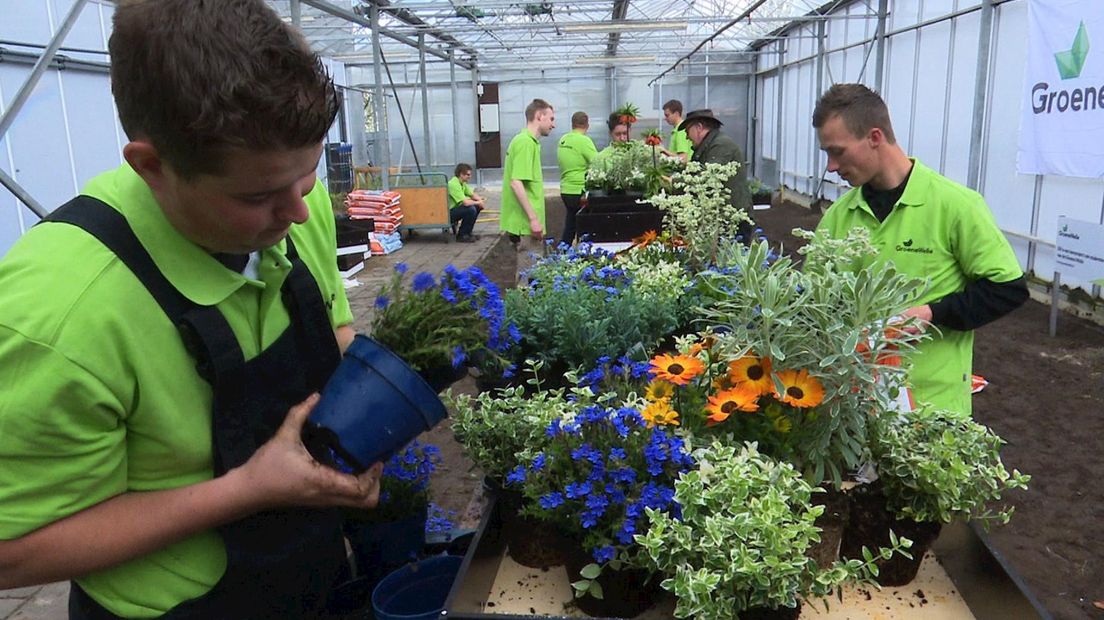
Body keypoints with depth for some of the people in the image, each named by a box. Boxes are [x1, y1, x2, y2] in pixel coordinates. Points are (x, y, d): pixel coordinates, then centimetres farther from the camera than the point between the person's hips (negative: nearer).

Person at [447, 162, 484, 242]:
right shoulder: (454, 184, -24)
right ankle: (461, 235, -11)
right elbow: (465, 202, -30)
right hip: (448, 214, -10)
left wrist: (479, 199, -5)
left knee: (477, 206, 6)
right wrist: (478, 202, -13)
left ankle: (467, 232, 13)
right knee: (471, 209, -27)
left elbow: (472, 194, 17)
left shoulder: (462, 183, 8)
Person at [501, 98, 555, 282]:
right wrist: (533, 218, -21)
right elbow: (516, 183, -22)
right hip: (527, 224, -10)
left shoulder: (528, 141, 16)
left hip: (526, 223, 10)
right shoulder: (526, 142, -14)